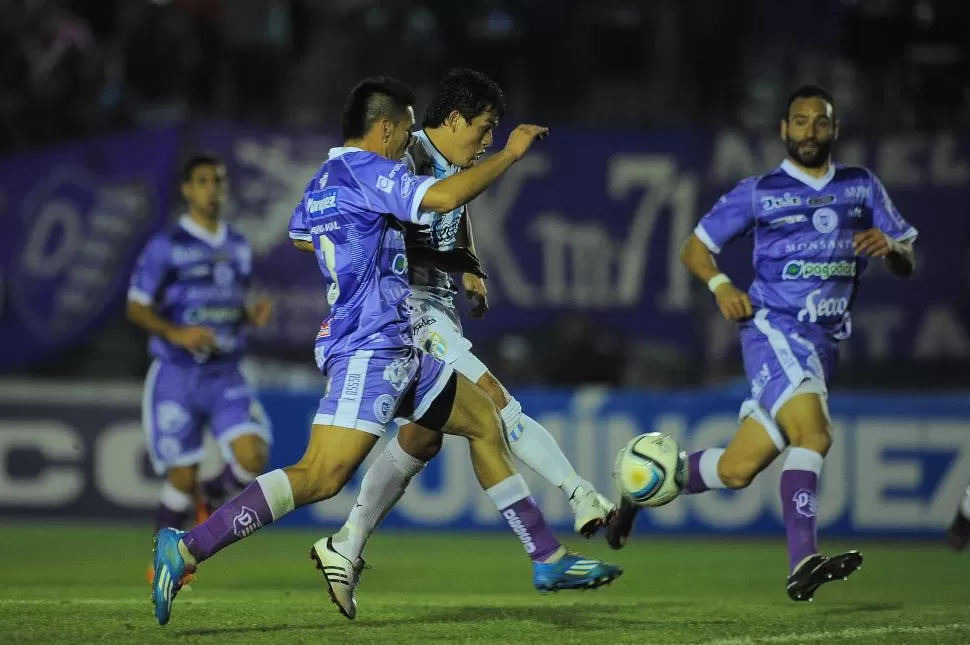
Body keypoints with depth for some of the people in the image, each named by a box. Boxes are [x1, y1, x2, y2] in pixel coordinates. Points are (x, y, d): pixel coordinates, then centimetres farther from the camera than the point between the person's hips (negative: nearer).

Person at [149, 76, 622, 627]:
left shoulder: (322, 183, 16)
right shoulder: (367, 171, -12)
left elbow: (298, 235, 37)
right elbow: (445, 196, -26)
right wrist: (511, 153, -14)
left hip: (395, 353, 11)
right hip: (371, 349, -11)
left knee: (485, 420, 18)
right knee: (321, 477, -21)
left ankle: (549, 560, 22)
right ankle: (188, 549, -23)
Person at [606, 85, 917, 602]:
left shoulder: (862, 188, 14)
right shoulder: (759, 193, 4)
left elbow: (907, 265, 15)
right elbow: (694, 248, 11)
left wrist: (889, 246, -9)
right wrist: (721, 285, -9)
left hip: (823, 345, 5)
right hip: (774, 329, -5)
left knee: (735, 471, 3)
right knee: (813, 433, -30)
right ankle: (803, 564, -38)